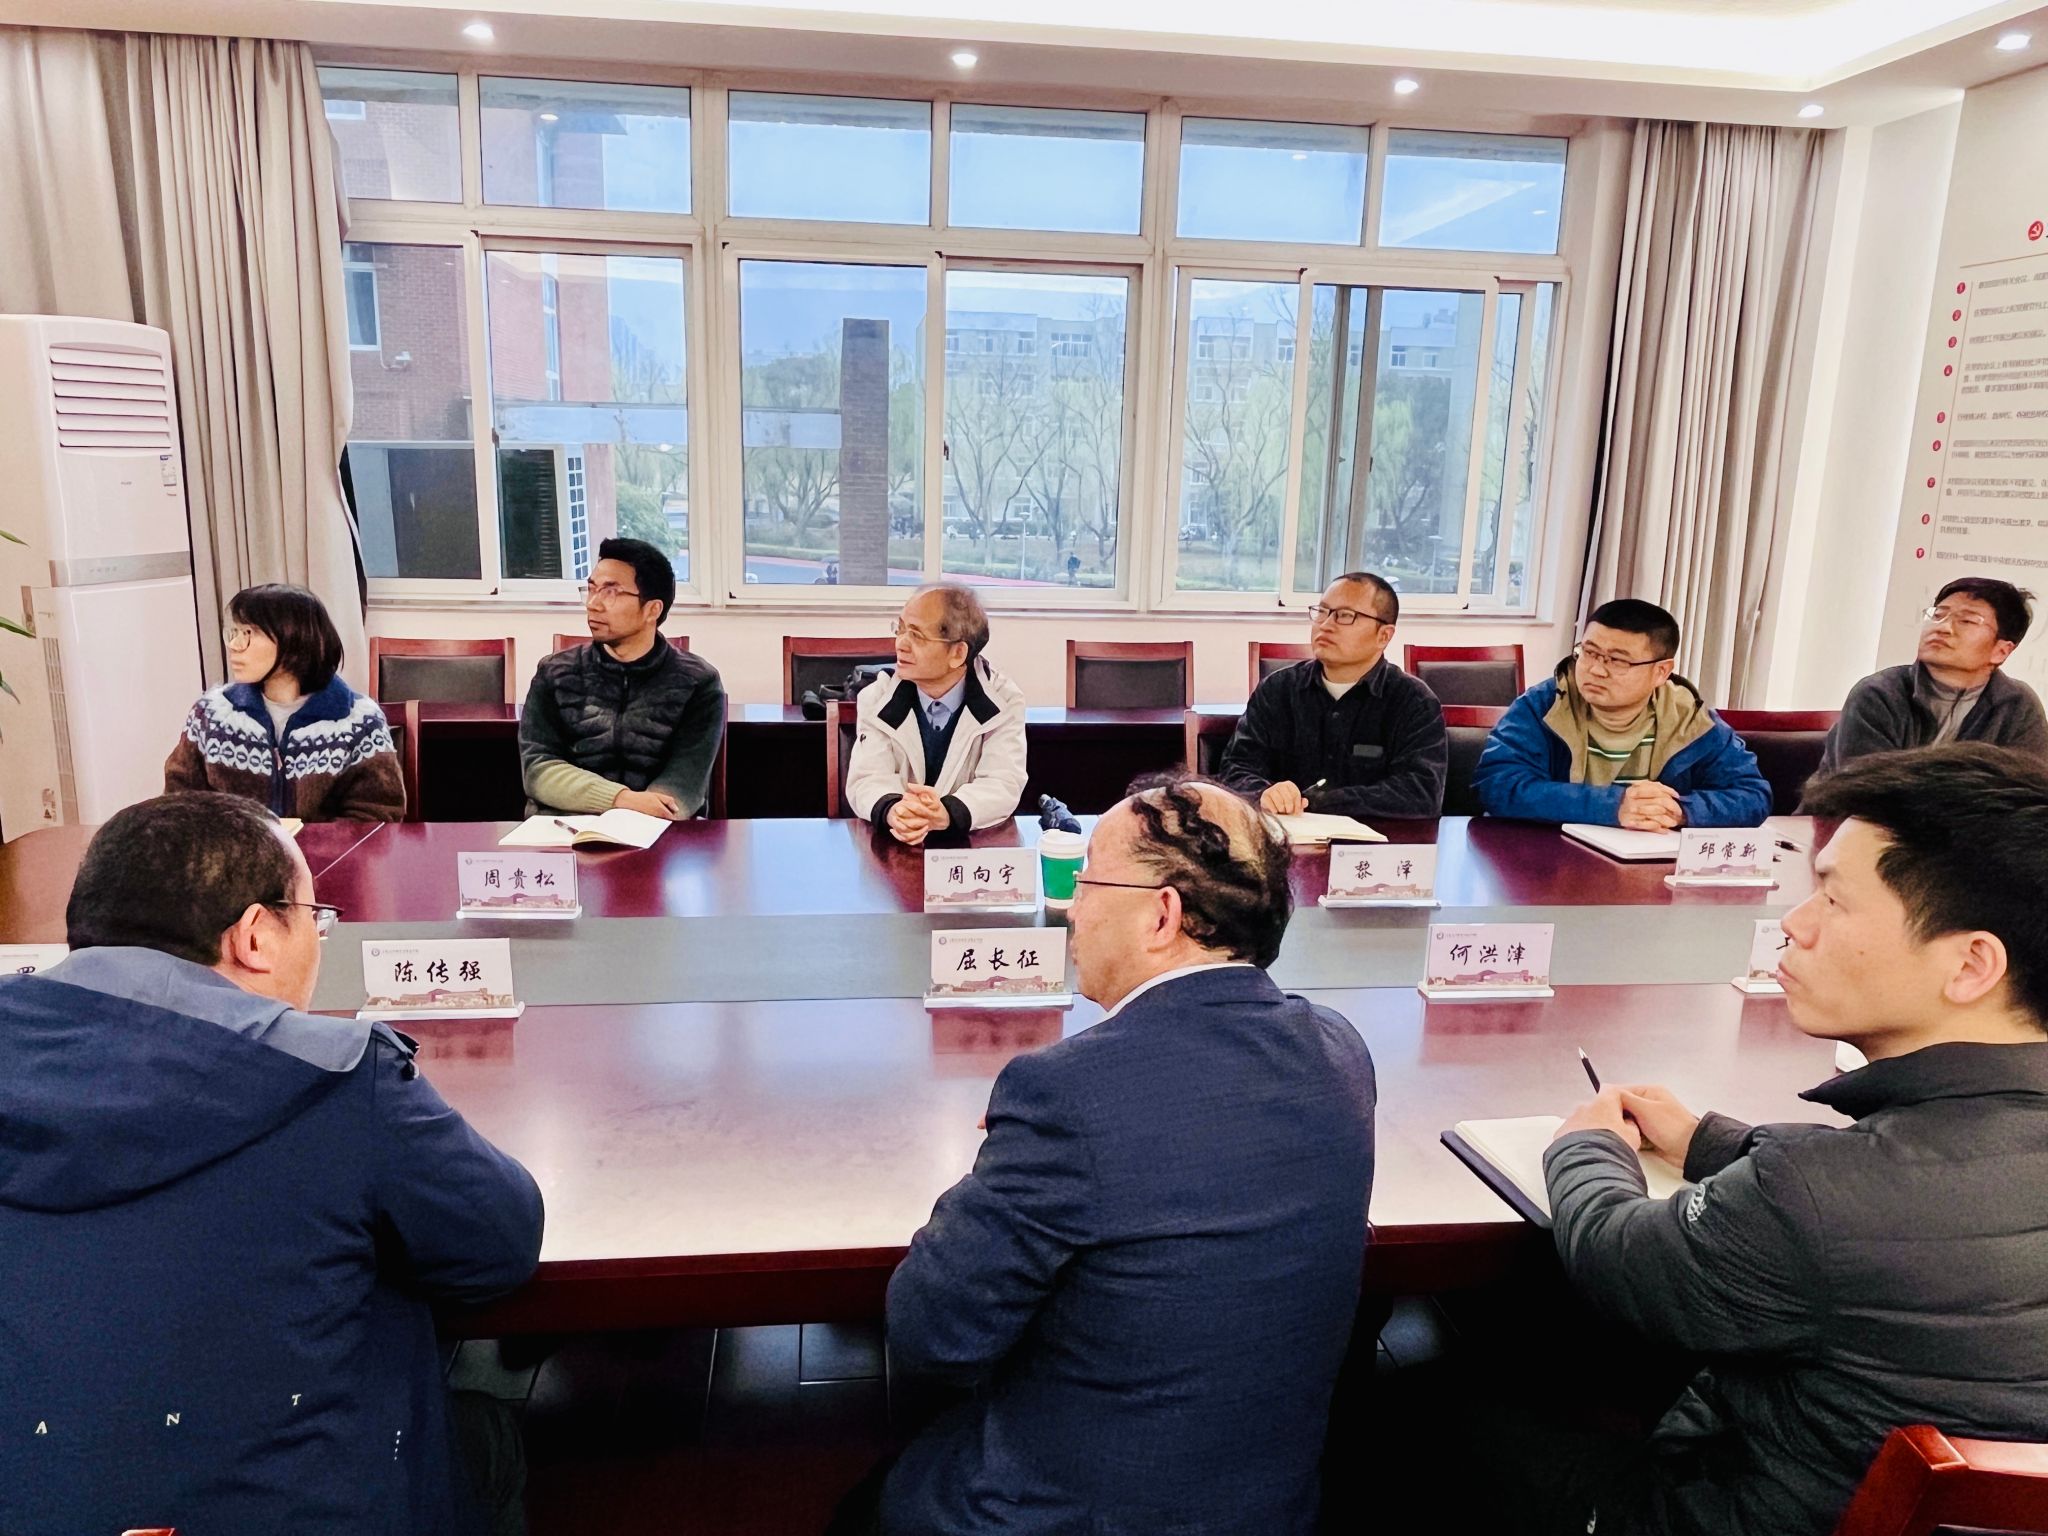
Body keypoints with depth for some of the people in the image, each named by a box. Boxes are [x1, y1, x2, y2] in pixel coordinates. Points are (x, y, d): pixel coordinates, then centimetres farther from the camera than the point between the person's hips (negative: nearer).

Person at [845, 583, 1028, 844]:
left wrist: (947, 814, -34)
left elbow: (1003, 785, -14)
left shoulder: (1004, 701, -5)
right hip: (890, 844, 1)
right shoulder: (877, 699, 0)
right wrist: (891, 811, -32)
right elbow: (867, 780, -9)